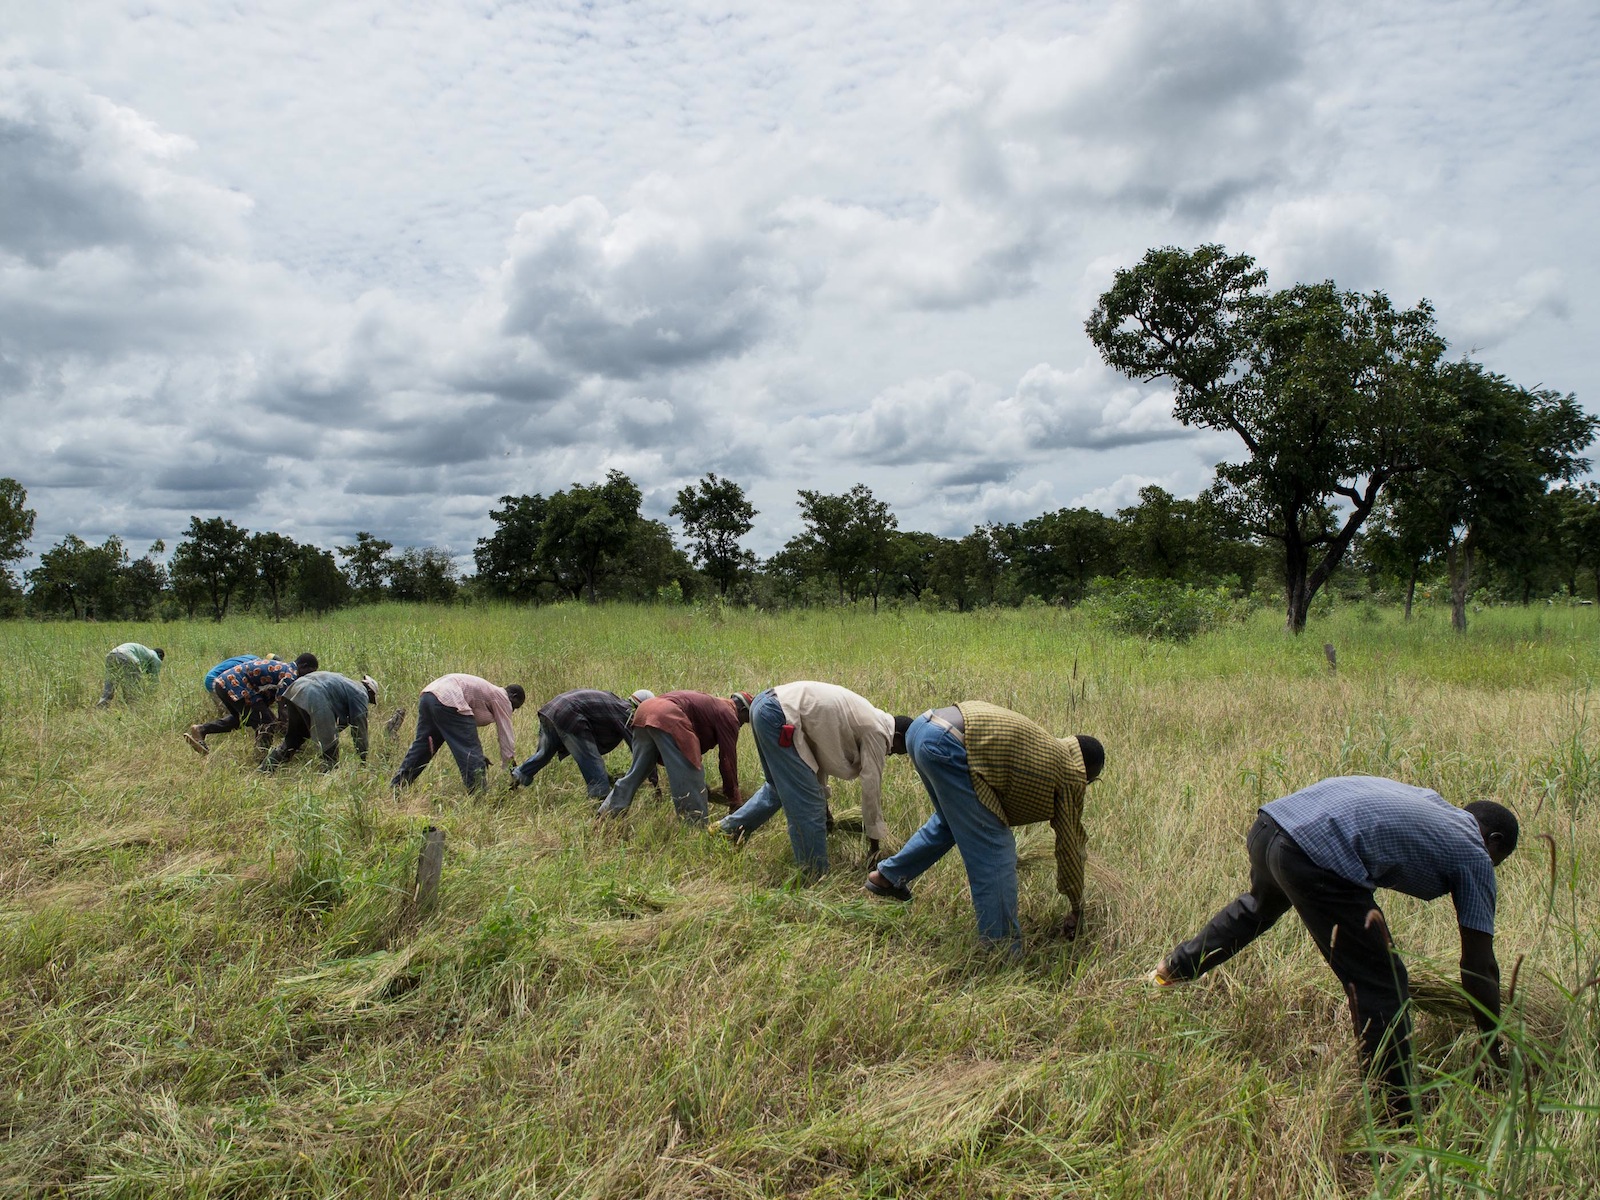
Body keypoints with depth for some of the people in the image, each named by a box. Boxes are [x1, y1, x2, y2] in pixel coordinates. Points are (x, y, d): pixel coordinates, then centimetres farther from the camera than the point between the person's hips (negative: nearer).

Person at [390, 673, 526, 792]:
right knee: (471, 752, -4)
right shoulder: (502, 698, 8)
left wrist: (479, 756, 34)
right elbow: (506, 735, 5)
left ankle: (396, 786, 26)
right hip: (447, 701, -10)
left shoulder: (488, 691, 33)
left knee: (421, 745, 20)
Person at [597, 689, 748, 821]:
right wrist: (734, 799, 15)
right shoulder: (728, 715, 9)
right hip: (667, 718, -10)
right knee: (689, 778, -1)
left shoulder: (711, 704, 34)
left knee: (636, 772, 20)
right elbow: (728, 758, 6)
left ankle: (605, 816, 24)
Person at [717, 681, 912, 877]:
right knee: (806, 800, -2)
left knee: (779, 786, 27)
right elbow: (872, 785, 0)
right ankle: (815, 875, 5)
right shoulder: (876, 731, -3)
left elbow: (819, 751, 30)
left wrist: (822, 798, 38)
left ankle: (728, 828, 40)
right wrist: (874, 840, 11)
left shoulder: (865, 718, 23)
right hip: (777, 714, -10)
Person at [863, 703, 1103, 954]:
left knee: (951, 820, 32)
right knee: (993, 851, 1)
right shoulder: (1070, 774, 9)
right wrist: (1077, 908, 28)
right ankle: (1004, 950, 7)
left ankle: (887, 875, 47)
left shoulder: (1047, 746, 30)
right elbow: (1070, 844, 15)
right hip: (946, 745, -9)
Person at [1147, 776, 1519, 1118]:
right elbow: (1479, 968, 15)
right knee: (1381, 987, 6)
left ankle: (1173, 970, 58)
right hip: (1319, 855, -9)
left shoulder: (1426, 798, 31)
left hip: (1271, 820, 9)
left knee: (1262, 901, 39)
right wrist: (1493, 1051, 26)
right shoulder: (1474, 855, 14)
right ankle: (1399, 1116, 12)